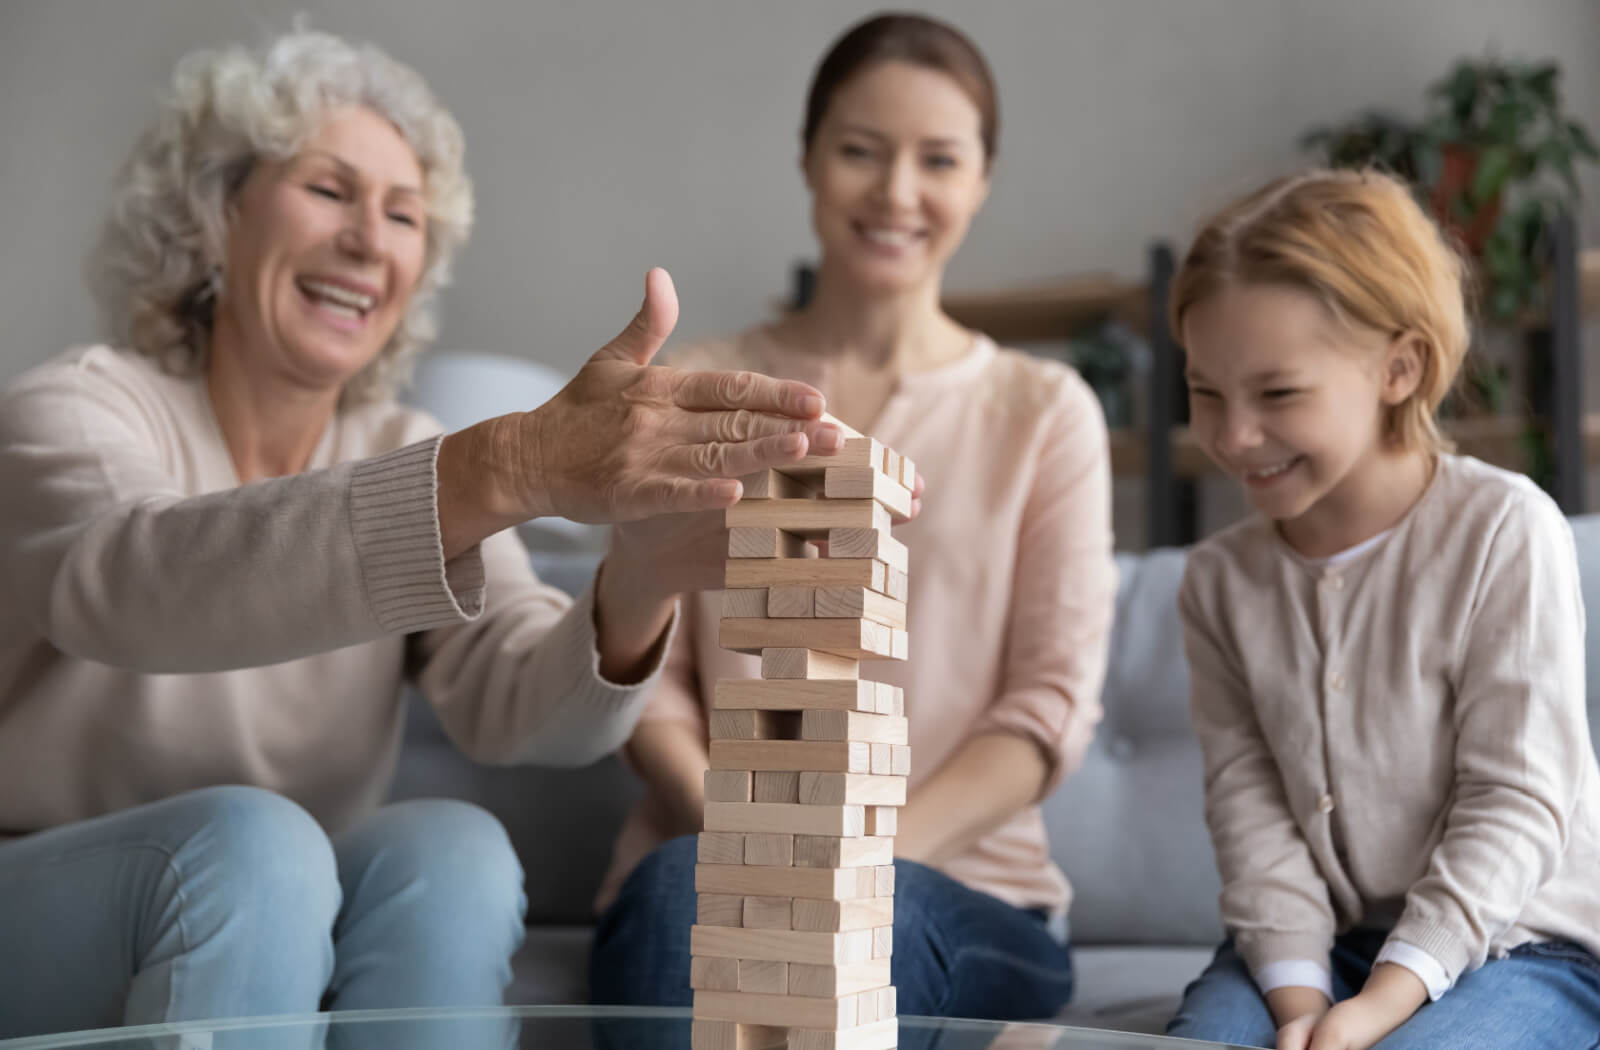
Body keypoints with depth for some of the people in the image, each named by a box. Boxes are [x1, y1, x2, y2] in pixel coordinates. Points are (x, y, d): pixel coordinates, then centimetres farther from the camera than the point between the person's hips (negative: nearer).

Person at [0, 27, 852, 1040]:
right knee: (250, 842, -31)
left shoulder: (411, 457, 3)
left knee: (454, 850, -25)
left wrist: (639, 581, -40)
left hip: (273, 942, 4)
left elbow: (519, 707, -16)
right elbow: (134, 585, -38)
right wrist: (516, 466, -51)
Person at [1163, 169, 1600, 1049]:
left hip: (1515, 940, -3)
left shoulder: (1502, 530, -11)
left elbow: (1514, 801, -13)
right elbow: (1250, 799, -3)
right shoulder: (1221, 579, 3)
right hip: (1312, 944, 3)